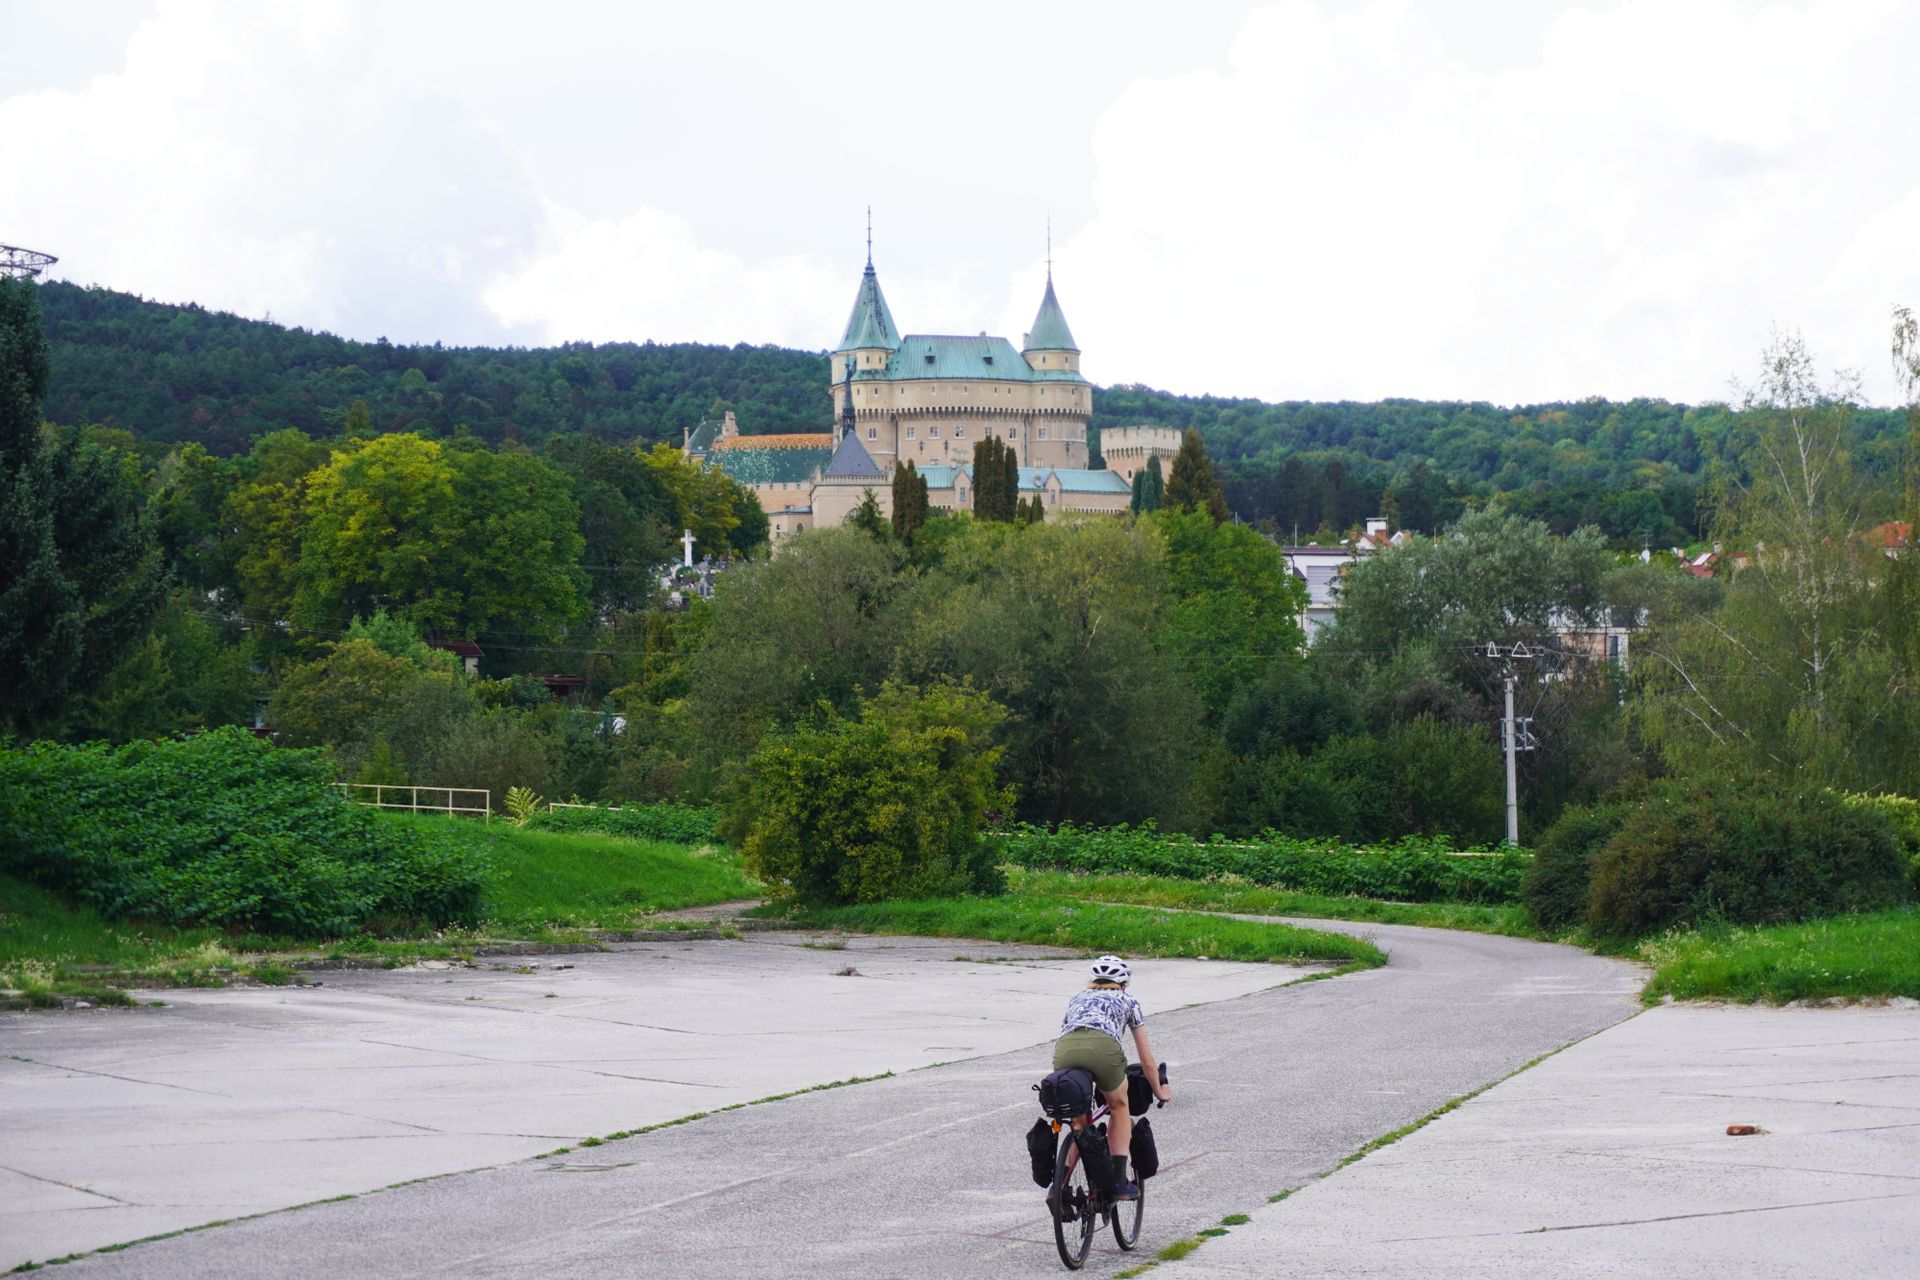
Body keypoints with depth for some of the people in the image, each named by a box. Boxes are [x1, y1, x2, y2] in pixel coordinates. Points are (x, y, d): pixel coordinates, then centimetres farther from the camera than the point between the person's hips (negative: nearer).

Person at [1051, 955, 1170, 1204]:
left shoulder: (1076, 998, 40)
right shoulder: (1128, 1002, 33)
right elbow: (1147, 1061, 36)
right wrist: (1159, 1091, 53)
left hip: (1064, 1050, 2)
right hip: (1102, 1046, -2)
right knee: (1119, 1107, 25)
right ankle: (1119, 1182, 18)